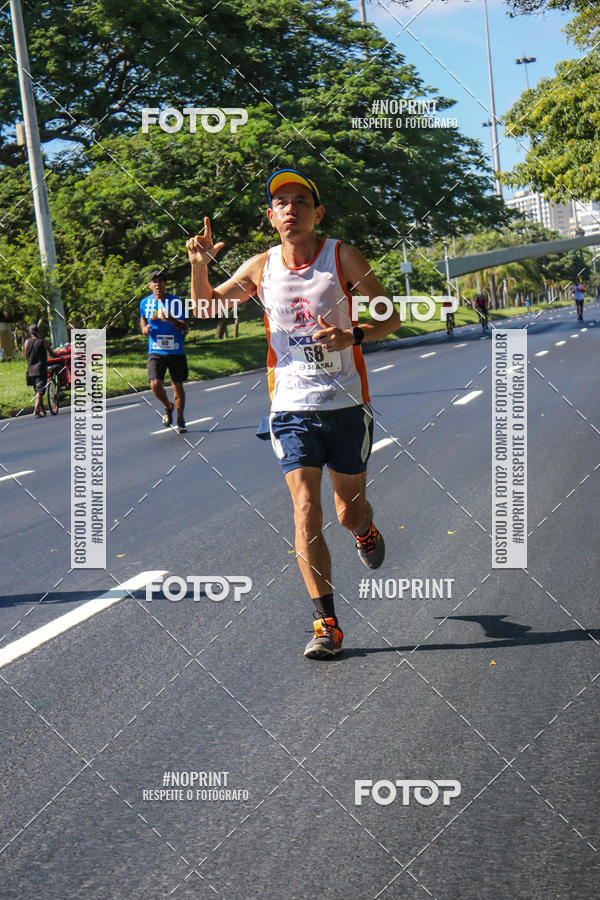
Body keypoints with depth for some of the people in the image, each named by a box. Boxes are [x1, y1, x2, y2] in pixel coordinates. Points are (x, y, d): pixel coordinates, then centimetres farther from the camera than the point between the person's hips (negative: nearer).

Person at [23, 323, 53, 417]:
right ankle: (36, 410, -22)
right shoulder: (44, 342, -7)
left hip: (31, 370, 5)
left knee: (38, 392, 15)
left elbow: (25, 356, 11)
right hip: (41, 370, -4)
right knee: (40, 391, -8)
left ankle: (42, 411, 21)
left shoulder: (27, 342, 2)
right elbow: (52, 354, 4)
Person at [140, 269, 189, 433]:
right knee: (155, 385, -14)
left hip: (176, 351, -1)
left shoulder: (176, 301, -5)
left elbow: (184, 327, -8)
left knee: (178, 386, 5)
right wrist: (144, 328, 1)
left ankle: (180, 419, 24)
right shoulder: (145, 302, 3)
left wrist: (171, 319, -27)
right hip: (155, 351, 1)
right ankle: (168, 407, 16)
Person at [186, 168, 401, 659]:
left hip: (346, 403, -1)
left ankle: (365, 531, 50)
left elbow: (390, 317, -1)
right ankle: (327, 624, -7)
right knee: (306, 511, -12)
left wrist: (352, 335, -21)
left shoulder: (343, 258, -5)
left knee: (350, 511, 10)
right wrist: (199, 265, -6)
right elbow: (205, 307, 15)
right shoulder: (261, 268, 3)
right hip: (291, 406, 1)